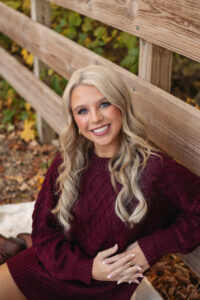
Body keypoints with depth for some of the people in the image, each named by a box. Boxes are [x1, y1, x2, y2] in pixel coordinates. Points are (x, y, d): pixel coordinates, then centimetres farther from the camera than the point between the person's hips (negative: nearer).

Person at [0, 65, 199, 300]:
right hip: (56, 265, 3)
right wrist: (87, 268, -16)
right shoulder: (66, 162, -8)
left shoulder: (155, 168, -19)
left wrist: (152, 248, -16)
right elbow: (44, 230, -3)